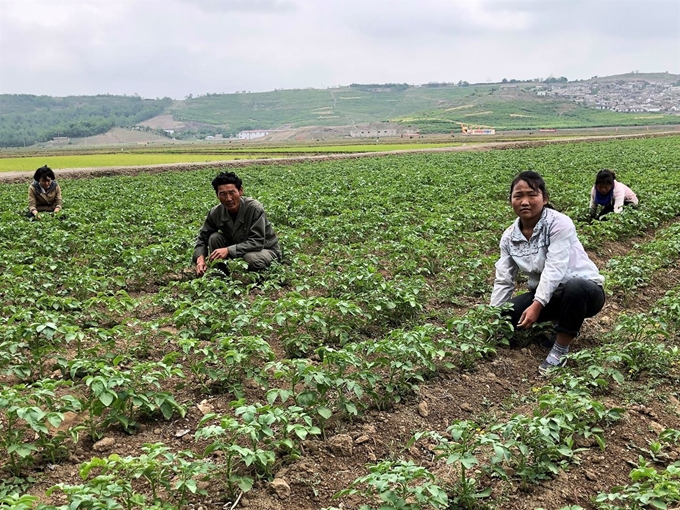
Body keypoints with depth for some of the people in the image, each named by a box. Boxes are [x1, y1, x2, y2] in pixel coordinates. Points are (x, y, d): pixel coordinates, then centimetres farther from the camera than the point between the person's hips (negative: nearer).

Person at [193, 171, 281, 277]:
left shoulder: (255, 208, -29)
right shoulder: (215, 213, -13)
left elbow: (257, 242, -32)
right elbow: (203, 237, -1)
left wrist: (229, 250, -38)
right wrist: (200, 258, -20)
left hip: (265, 249, -4)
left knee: (251, 257, -37)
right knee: (214, 238, -18)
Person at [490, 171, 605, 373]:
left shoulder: (559, 224, -20)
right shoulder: (509, 236, -2)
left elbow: (554, 269, -28)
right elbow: (503, 281, -1)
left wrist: (537, 306, -36)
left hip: (585, 290, -6)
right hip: (546, 295, 6)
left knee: (574, 289, -41)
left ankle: (560, 351, -19)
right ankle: (565, 323, 10)